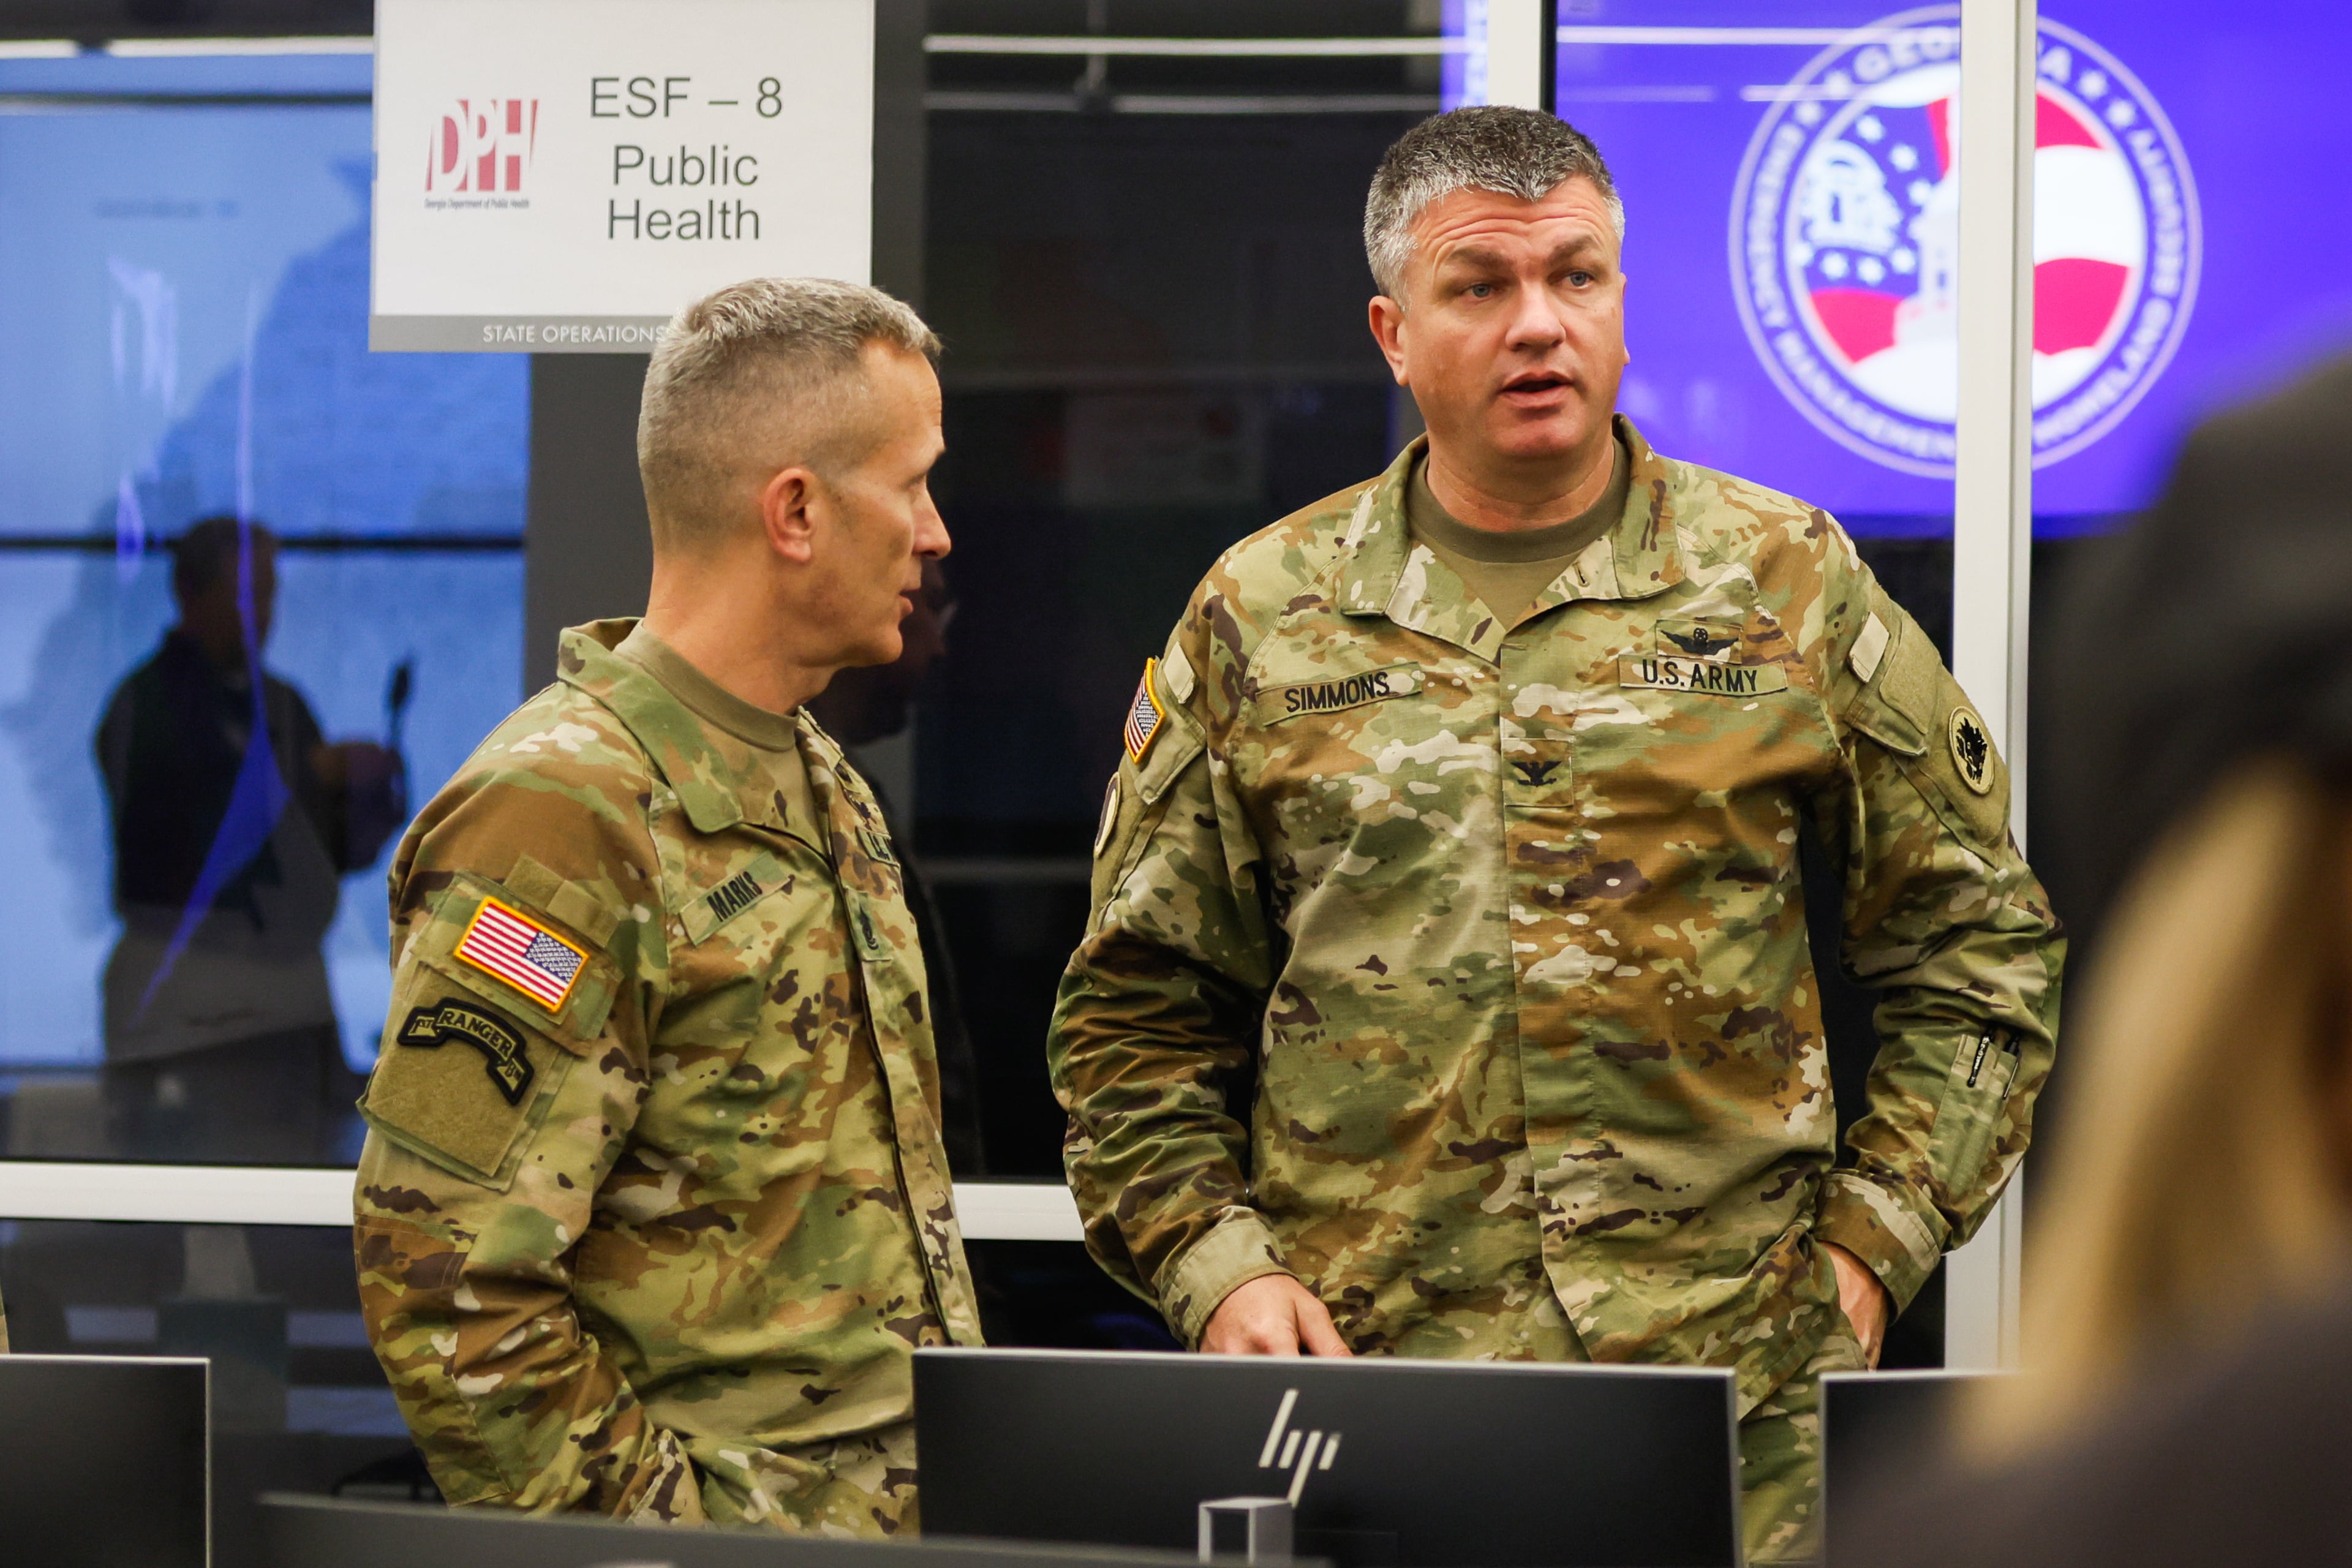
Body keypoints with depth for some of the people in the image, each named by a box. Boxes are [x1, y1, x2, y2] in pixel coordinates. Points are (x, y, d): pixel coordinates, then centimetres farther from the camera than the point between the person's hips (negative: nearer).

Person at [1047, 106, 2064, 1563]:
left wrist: (1871, 1236, 3)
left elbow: (1978, 947, 12)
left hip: (1732, 1388, 0)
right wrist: (1217, 1266, 0)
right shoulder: (1261, 619, 9)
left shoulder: (1788, 584, 7)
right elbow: (1137, 1013, 13)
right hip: (1362, 1385, 1)